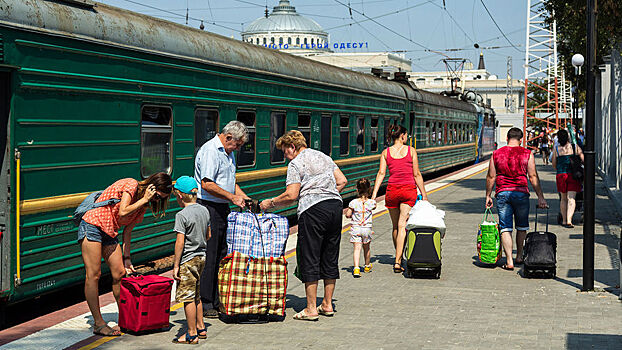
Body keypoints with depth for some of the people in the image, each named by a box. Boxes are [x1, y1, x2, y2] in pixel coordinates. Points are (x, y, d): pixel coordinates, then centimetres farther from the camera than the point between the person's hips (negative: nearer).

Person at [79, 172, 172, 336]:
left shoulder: (144, 203, 10)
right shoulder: (131, 185, -14)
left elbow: (128, 230, 11)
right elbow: (122, 212, -26)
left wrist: (126, 258, 7)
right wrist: (144, 199, -17)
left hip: (109, 233, 9)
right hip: (92, 226, -9)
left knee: (120, 273, 5)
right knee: (94, 275, -7)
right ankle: (98, 324, -4)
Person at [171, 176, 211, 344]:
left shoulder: (182, 215, -17)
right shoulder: (204, 210, 6)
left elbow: (180, 242, -19)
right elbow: (208, 236, 15)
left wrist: (176, 265, -14)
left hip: (187, 260, -8)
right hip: (201, 257, 8)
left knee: (187, 297, -2)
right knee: (196, 295, 20)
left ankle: (192, 334, 1)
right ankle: (201, 328, 26)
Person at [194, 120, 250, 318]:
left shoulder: (229, 153, 17)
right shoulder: (210, 151, -14)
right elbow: (207, 184, -23)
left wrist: (244, 198, 13)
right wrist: (232, 197, -19)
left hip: (223, 209, 10)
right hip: (208, 208, -10)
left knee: (222, 256, 10)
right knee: (208, 258, -6)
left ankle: (217, 302, 17)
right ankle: (205, 305, 0)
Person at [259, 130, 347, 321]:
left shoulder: (296, 164, -2)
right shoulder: (324, 157, 20)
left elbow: (291, 196, -10)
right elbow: (342, 181, 15)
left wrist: (270, 203, 3)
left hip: (313, 210, -7)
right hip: (336, 205, 7)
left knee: (309, 259, -1)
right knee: (330, 257, 13)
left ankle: (311, 309, 0)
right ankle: (327, 304, 19)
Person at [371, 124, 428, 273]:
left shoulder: (386, 152, 5)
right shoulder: (411, 150, 0)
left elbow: (381, 173, -3)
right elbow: (416, 174, 0)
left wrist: (374, 194, -5)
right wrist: (424, 193, 6)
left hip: (392, 190, 2)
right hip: (409, 189, -2)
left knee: (396, 226, 16)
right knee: (402, 226, -7)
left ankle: (398, 257, 29)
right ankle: (398, 261, -15)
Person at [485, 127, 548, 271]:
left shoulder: (496, 154, 4)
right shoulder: (527, 154, 0)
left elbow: (491, 177, 6)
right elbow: (533, 177, -3)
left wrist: (488, 196, 15)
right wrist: (540, 197, -1)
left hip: (502, 193, 0)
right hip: (521, 193, 0)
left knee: (505, 228, 1)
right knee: (522, 226, 18)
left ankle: (509, 261, -7)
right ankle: (519, 256, 28)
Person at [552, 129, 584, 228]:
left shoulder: (556, 149, 3)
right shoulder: (575, 147, -2)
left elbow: (554, 164, 9)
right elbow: (584, 160, -4)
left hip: (560, 175, 2)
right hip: (573, 175, -2)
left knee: (563, 199, 15)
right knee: (571, 198, -4)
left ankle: (564, 220, 18)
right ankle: (569, 220, -17)